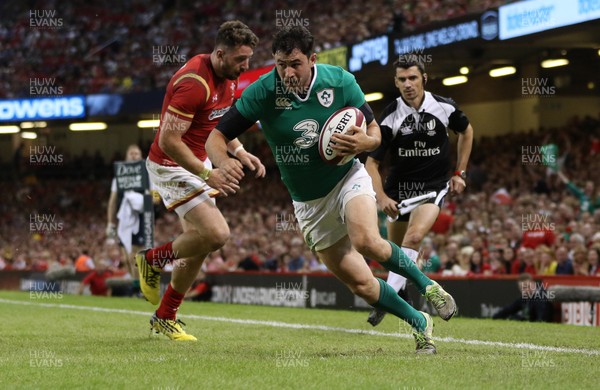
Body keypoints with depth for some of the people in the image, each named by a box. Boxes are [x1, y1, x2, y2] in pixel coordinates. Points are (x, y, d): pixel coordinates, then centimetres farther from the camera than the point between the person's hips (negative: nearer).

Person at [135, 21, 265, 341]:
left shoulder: (228, 78, 3)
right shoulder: (195, 83, -27)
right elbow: (168, 140, -27)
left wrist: (240, 152, 5)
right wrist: (207, 175, -25)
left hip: (198, 163, 9)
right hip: (171, 166, -9)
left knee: (198, 246, 9)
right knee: (217, 234, -20)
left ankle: (165, 318, 22)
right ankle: (153, 259, 5)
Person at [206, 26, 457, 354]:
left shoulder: (340, 81, -15)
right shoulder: (262, 92, -18)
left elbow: (374, 131, -3)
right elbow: (216, 138, -16)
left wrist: (364, 141, -28)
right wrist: (223, 161, -40)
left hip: (347, 178, -1)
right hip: (309, 203, 1)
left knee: (367, 242, -32)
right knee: (358, 282, -2)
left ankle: (427, 285, -6)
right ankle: (419, 324, 19)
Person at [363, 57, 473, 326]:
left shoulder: (444, 107, -11)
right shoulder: (390, 117, -15)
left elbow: (466, 131, 12)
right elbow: (372, 162, -12)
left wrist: (460, 173, 7)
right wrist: (381, 197, -28)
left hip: (434, 185, -2)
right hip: (399, 186, 2)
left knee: (415, 236, -25)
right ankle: (400, 290, 39)